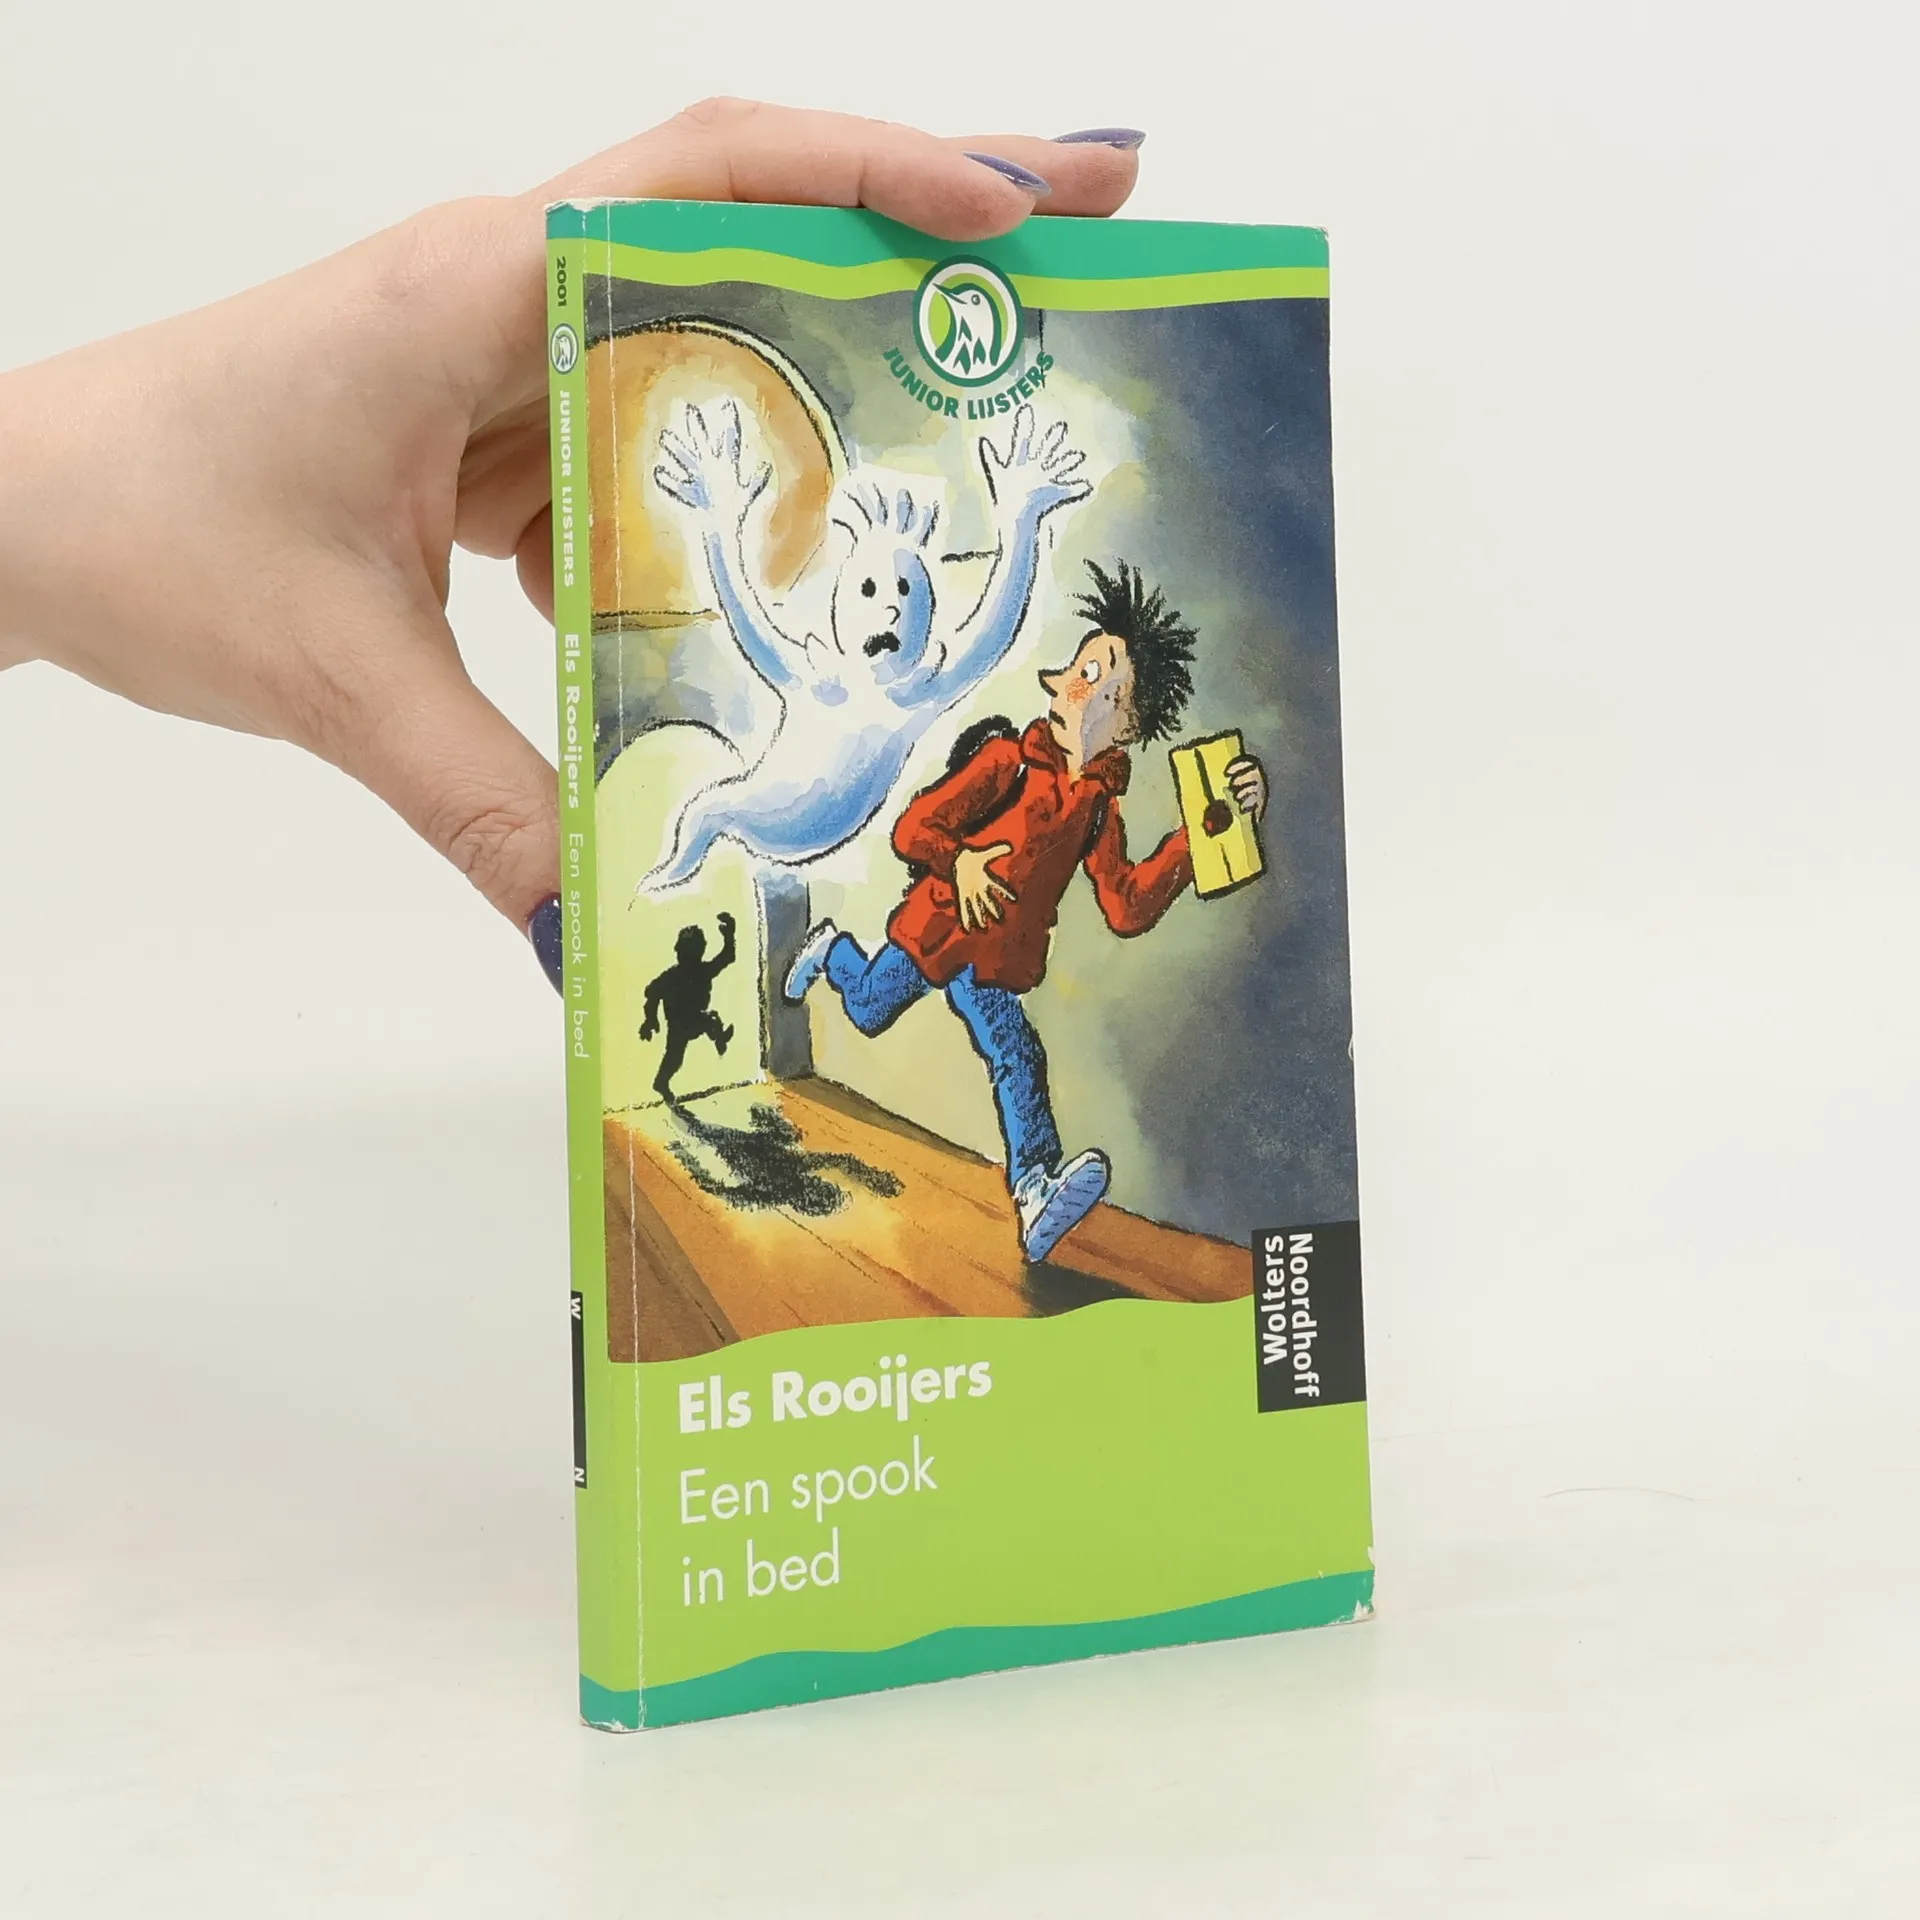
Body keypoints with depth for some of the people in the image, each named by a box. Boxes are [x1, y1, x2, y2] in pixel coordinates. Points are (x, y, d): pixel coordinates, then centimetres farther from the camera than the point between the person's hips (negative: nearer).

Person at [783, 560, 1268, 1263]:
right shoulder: (1009, 760, -13)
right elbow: (913, 828, -17)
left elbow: (1127, 908, -10)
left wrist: (1195, 834, -18)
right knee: (869, 1009, 18)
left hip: (996, 963, 3)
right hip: (936, 924, -3)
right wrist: (959, 863, -40)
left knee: (1014, 1058, -15)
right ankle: (831, 951, 53)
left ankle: (1035, 1188, -31)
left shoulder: (1100, 809, 0)